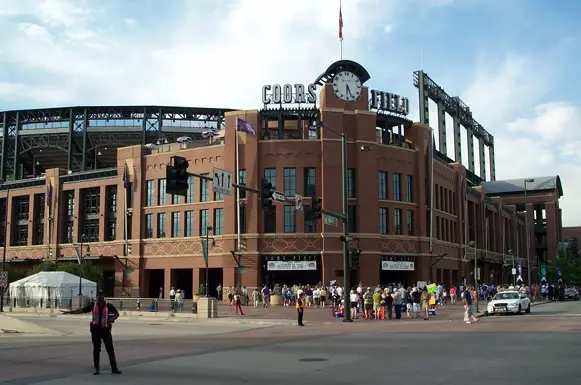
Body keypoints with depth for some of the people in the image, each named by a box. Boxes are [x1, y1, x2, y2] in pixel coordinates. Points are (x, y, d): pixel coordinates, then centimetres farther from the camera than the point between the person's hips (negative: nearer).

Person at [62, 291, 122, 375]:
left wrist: (111, 320, -12)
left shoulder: (108, 306, 0)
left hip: (105, 329, -1)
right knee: (96, 350, 7)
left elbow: (117, 314, 6)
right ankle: (97, 368, 15)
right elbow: (82, 310, 3)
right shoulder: (93, 305, 5)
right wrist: (69, 312, -2)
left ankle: (114, 368, 2)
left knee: (110, 349, -2)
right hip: (95, 329, 2)